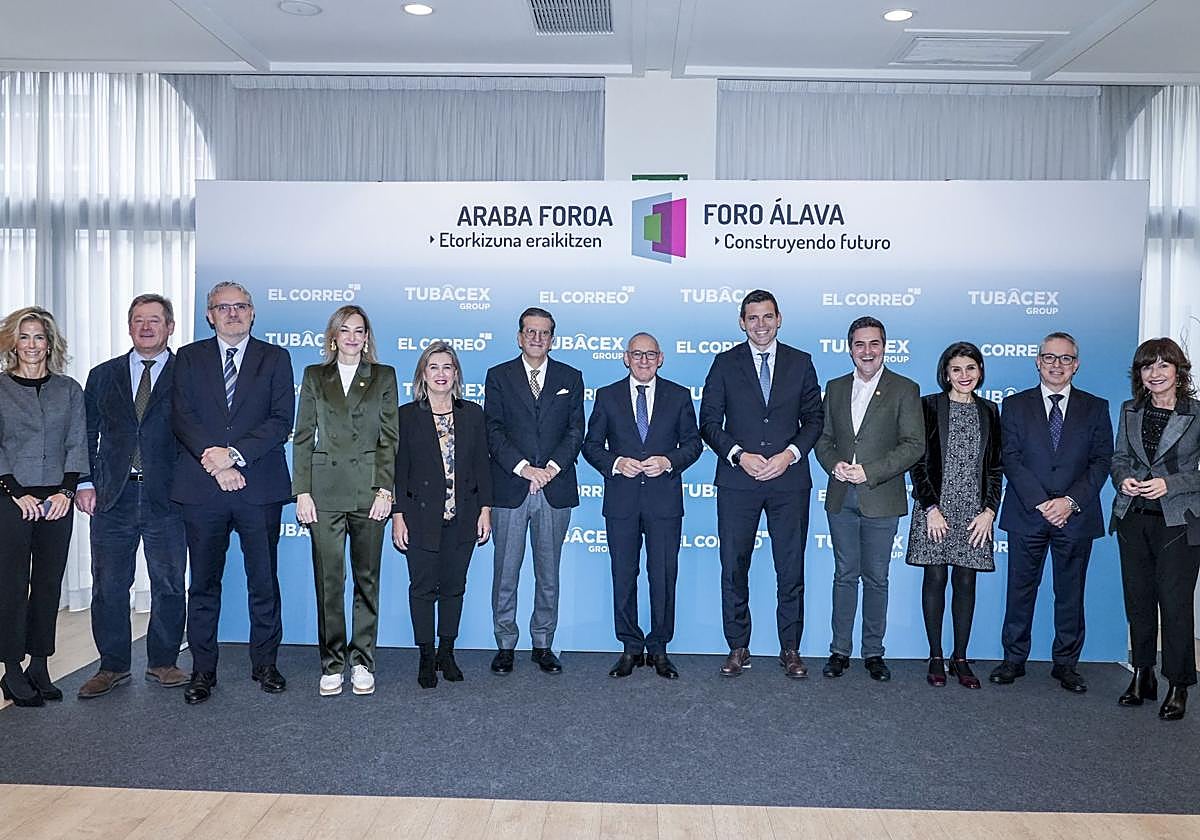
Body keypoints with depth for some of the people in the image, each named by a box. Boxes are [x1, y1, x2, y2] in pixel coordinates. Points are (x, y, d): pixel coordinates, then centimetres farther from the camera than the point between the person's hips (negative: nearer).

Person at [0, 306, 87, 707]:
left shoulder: (69, 389, 9)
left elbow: (77, 445, 6)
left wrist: (66, 491, -6)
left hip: (56, 501, 2)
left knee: (49, 584, 6)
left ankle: (39, 666, 14)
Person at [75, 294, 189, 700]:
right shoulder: (103, 376, 12)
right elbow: (87, 433, 11)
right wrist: (86, 483, 2)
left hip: (166, 497, -2)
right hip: (112, 497, 3)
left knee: (169, 585, 5)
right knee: (108, 585, 7)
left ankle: (163, 663, 20)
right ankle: (113, 666, 20)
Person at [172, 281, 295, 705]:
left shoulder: (275, 358, 7)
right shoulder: (189, 357, 10)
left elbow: (282, 420, -3)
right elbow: (182, 417, 0)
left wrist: (235, 454, -14)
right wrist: (214, 460, -14)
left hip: (260, 486, -1)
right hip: (202, 488, 1)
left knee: (264, 580, 6)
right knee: (204, 582, 7)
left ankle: (264, 664, 19)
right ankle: (203, 669, 17)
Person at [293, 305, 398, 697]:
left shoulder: (383, 376, 8)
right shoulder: (314, 376, 10)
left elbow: (389, 437, 3)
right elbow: (303, 437, 7)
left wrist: (385, 489, -6)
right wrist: (302, 491, -2)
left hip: (369, 489, 0)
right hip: (325, 490, 1)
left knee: (367, 578, 6)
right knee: (329, 580, 2)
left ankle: (363, 662, 16)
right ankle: (332, 664, 12)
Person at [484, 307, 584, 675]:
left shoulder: (570, 378, 10)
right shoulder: (499, 376, 6)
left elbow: (576, 430, 4)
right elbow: (494, 430, -1)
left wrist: (552, 468, -10)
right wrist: (523, 467, -13)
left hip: (555, 489, 1)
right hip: (510, 489, -1)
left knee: (549, 573, 8)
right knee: (505, 572, 3)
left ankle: (543, 644, 19)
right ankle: (505, 645, 15)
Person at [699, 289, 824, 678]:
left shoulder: (800, 362, 8)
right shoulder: (726, 363, 6)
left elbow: (814, 418, 8)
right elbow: (709, 421, 3)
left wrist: (790, 454, -8)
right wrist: (739, 455, -11)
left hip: (789, 480, 0)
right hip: (737, 481, 0)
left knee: (791, 569, 4)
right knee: (734, 567, 4)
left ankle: (791, 649, 16)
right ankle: (738, 648, 16)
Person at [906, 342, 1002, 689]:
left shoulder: (989, 411, 10)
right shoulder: (930, 406, 0)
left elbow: (995, 467, 10)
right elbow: (919, 461, -4)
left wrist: (989, 510, -2)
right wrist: (931, 507, -10)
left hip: (974, 512, 3)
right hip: (935, 507, -3)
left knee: (966, 582, 5)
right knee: (935, 579, 1)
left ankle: (960, 658, 14)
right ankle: (936, 657, 12)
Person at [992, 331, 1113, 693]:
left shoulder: (1095, 408, 7)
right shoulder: (1015, 405, 5)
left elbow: (1101, 461, 0)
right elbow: (1011, 459, -3)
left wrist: (1070, 501, -13)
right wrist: (1041, 503, -13)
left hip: (1076, 516, 1)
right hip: (1027, 514, 0)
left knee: (1070, 593, 8)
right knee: (1020, 589, 6)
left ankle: (1066, 663, 20)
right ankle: (1014, 659, 17)